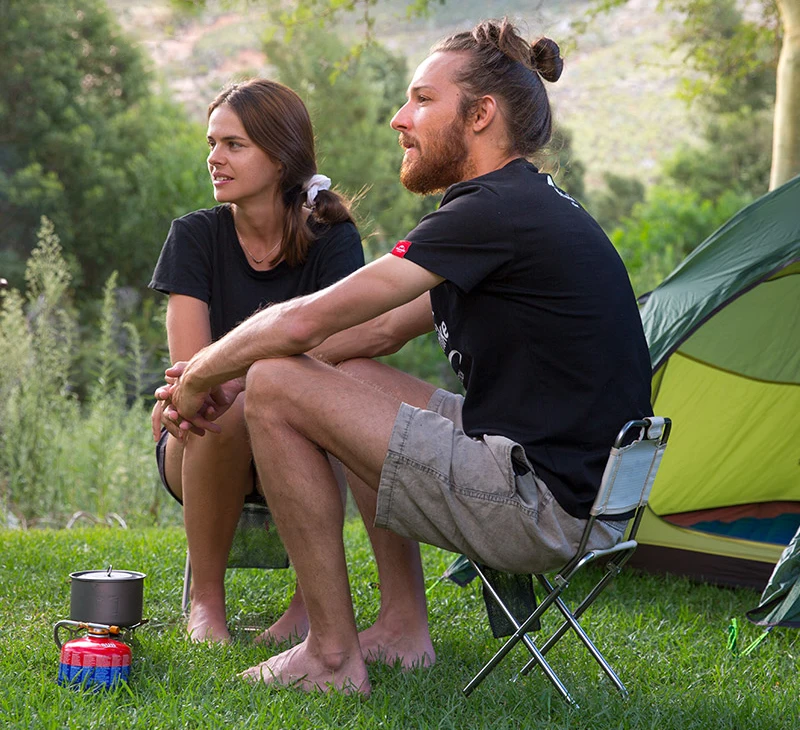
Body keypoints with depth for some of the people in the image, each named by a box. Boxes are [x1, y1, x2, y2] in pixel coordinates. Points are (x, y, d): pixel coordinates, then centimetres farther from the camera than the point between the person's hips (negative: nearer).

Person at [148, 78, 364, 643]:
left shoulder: (332, 240, -4)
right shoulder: (196, 236, -2)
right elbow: (191, 364, -12)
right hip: (200, 447, 0)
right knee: (228, 407, -34)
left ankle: (313, 597, -13)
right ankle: (206, 601, -15)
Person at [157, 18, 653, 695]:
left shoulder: (496, 211, -15)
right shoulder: (536, 209, 16)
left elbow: (303, 322, -15)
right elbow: (383, 331, 21)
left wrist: (199, 377, 4)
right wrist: (220, 375, 16)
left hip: (541, 509, -10)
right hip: (588, 485, 10)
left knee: (276, 390, -8)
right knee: (353, 378, 23)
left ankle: (332, 657, -2)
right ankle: (404, 627, 19)